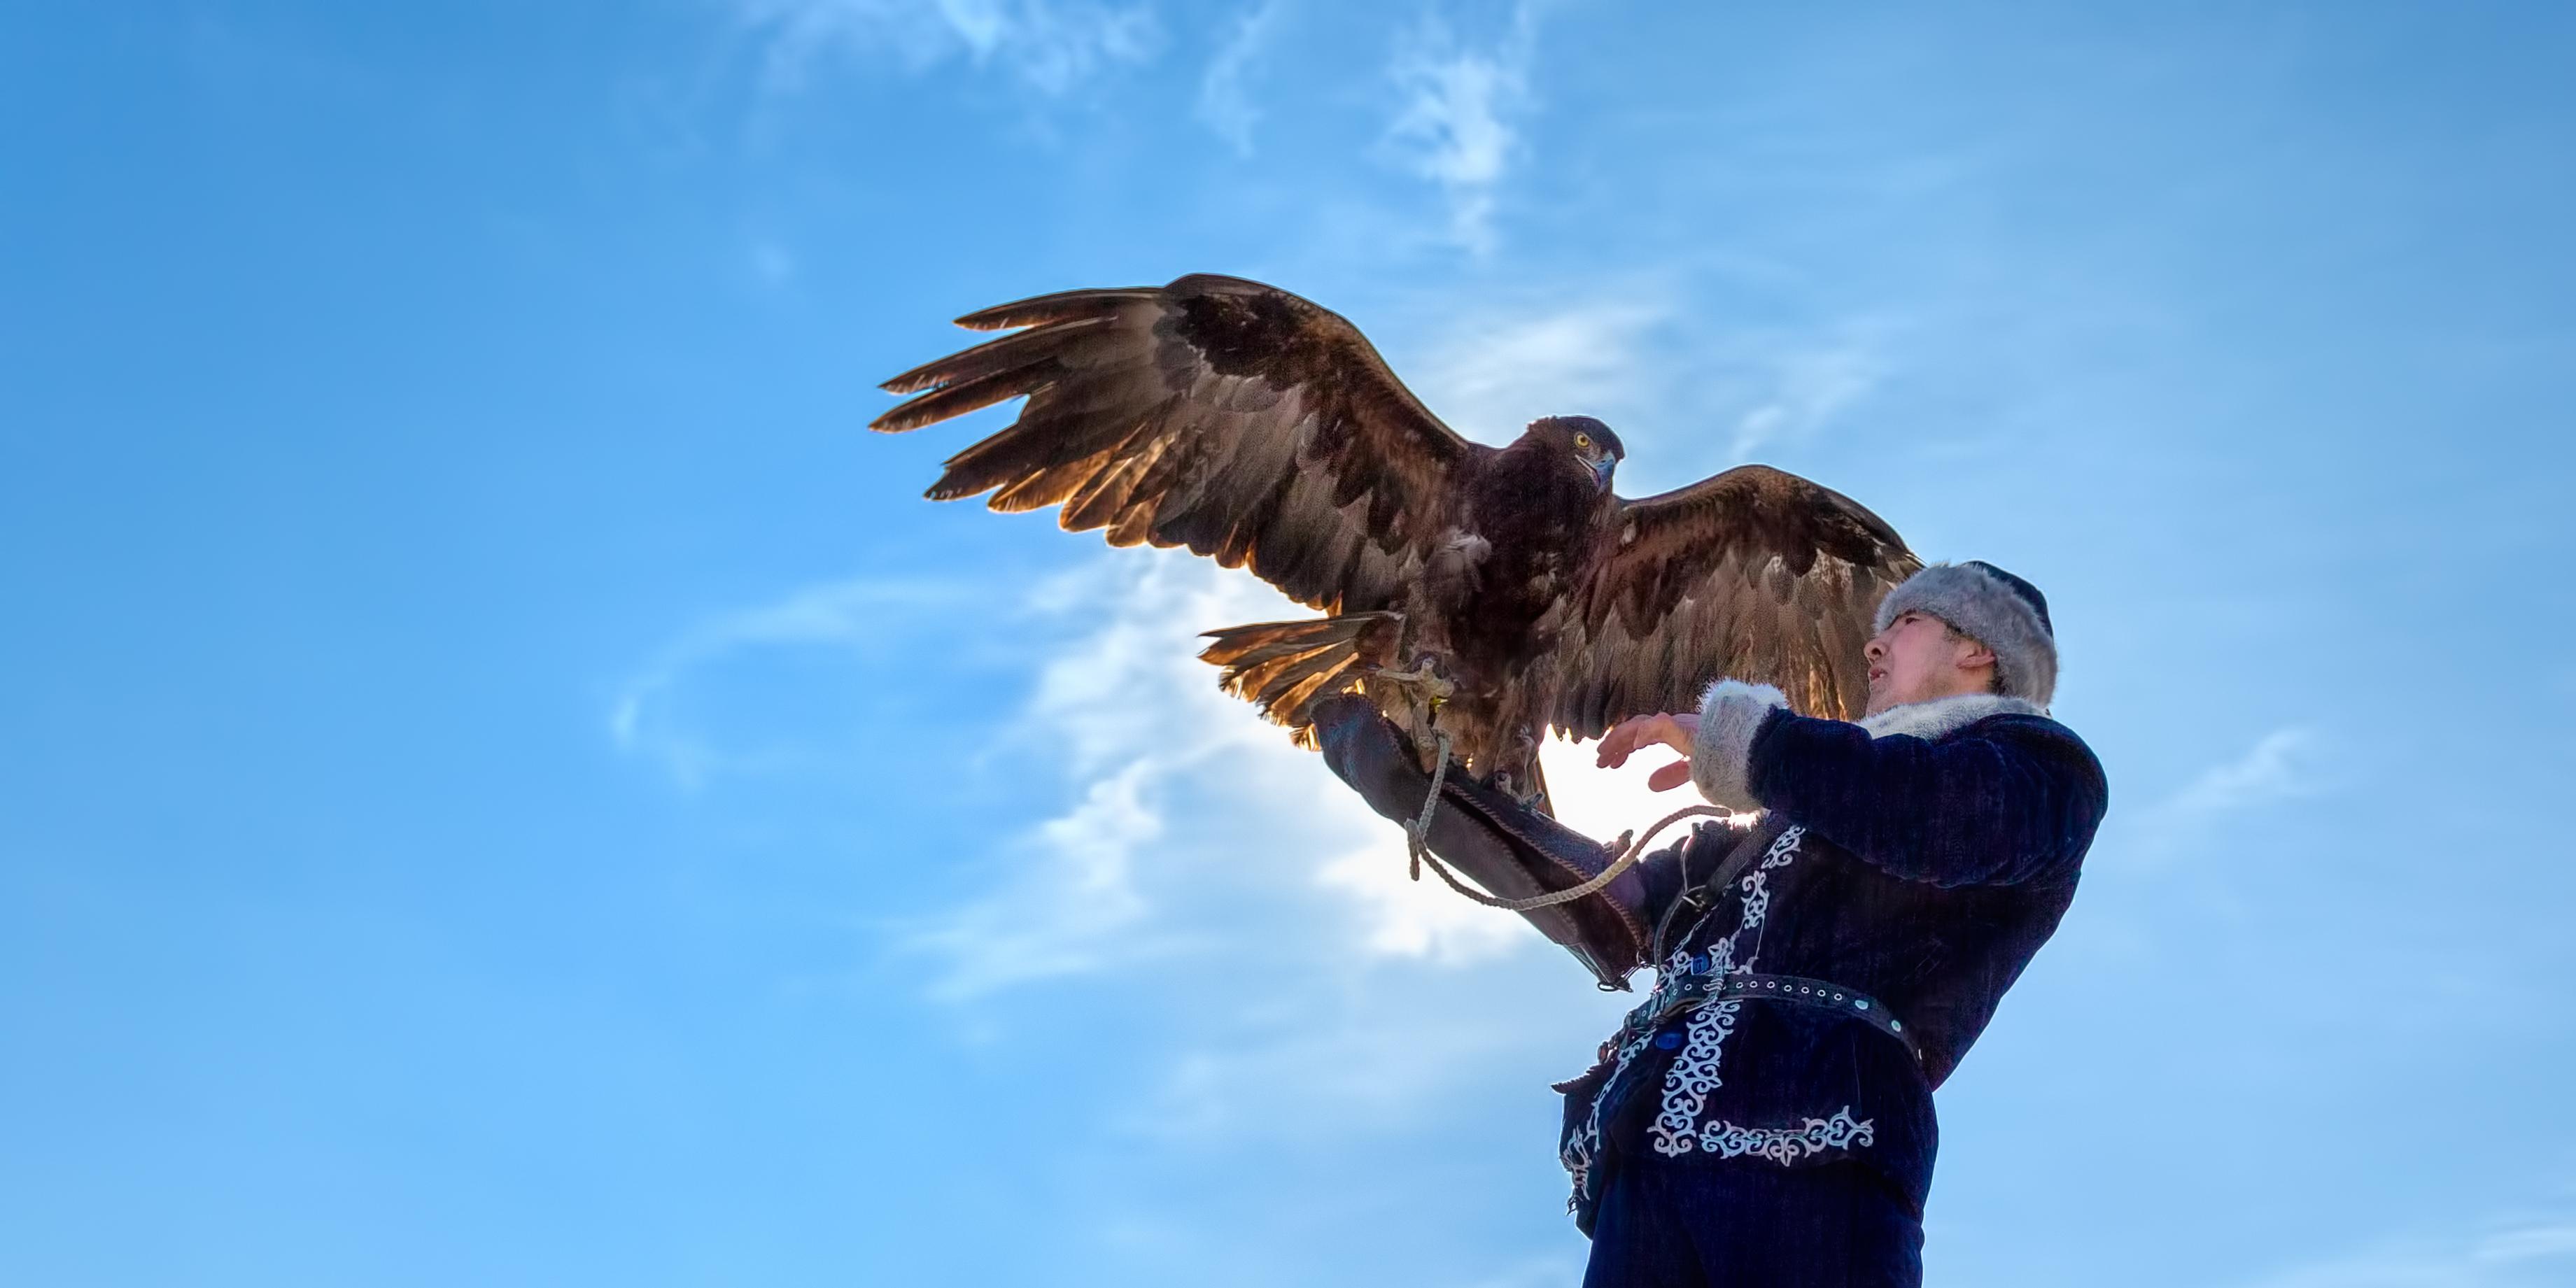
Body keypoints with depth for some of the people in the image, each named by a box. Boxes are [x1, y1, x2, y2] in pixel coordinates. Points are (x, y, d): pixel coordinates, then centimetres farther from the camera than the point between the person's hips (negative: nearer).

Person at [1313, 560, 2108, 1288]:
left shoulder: (2037, 761, 18)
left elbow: (1946, 813, -7)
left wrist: (1728, 733, 3)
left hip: (1812, 1137, -6)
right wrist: (1419, 789, 34)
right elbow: (1620, 907, 36)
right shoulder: (1805, 804, 38)